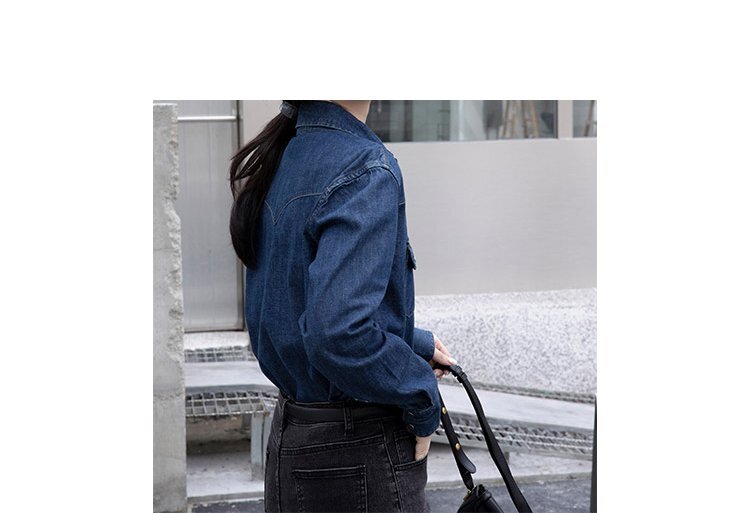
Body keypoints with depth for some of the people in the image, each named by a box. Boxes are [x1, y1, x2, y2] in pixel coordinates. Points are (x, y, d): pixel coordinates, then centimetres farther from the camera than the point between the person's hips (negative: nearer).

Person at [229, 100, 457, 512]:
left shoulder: (279, 158, 8)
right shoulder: (367, 169, -20)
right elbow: (338, 334, -30)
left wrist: (415, 343, 20)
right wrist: (422, 402, -15)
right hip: (360, 460, -9)